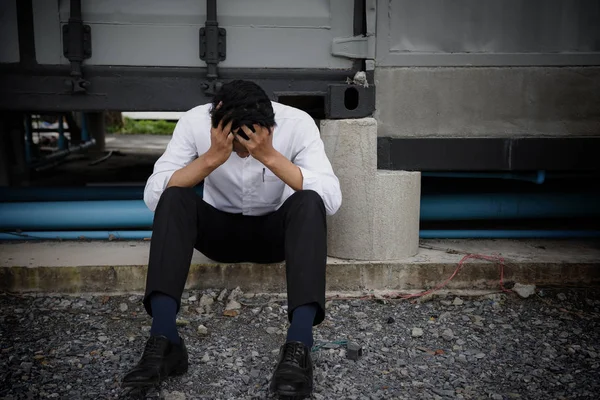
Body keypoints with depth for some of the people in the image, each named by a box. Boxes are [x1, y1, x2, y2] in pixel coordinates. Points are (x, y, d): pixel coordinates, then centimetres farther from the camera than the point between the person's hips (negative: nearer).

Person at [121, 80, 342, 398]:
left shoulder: (297, 123, -21)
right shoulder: (194, 122, -18)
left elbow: (331, 200, -31)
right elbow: (153, 196, -25)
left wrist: (271, 157, -39)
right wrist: (211, 158, -36)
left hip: (275, 230, 0)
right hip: (221, 229, 1)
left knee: (308, 202, -34)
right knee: (173, 199, -29)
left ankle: (298, 346, -39)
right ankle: (163, 341, -33)